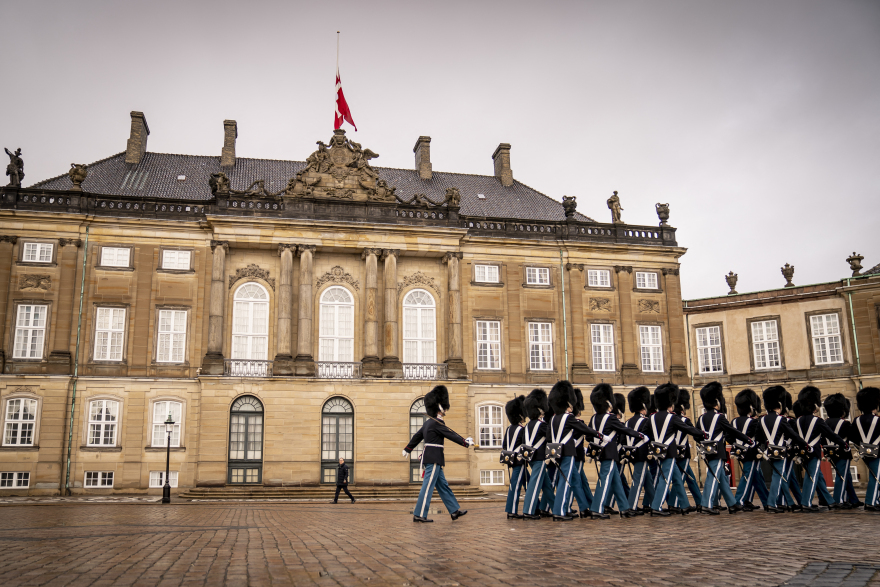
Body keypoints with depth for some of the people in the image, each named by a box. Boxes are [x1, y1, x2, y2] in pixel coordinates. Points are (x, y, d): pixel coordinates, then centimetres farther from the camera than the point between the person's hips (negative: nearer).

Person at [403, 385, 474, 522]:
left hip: (430, 458, 10)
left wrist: (408, 449, 31)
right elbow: (451, 435, -12)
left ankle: (454, 511, 20)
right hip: (434, 459, -10)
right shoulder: (437, 423, -15)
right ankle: (419, 515, -5)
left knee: (443, 485, 13)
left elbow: (416, 436, 21)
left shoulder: (428, 422, 13)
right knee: (428, 486, -7)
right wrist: (466, 442, -2)